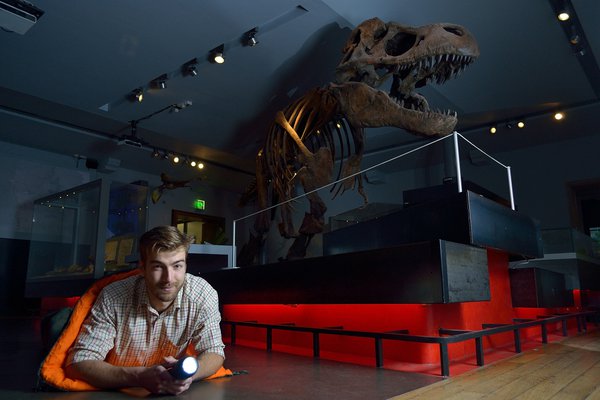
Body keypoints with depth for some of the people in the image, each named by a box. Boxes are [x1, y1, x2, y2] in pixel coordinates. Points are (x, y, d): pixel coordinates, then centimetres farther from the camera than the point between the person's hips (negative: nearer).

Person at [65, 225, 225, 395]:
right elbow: (79, 362, -17)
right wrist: (141, 377, -31)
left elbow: (214, 352, -7)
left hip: (174, 392, 0)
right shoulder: (113, 298, -17)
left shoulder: (204, 294, -14)